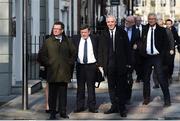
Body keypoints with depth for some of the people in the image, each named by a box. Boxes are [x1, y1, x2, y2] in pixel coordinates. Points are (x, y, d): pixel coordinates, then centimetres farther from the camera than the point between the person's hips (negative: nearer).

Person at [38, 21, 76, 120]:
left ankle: (62, 112, 14)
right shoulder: (48, 42, 5)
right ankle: (52, 113, 6)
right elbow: (42, 55, 4)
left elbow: (73, 53, 16)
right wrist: (48, 64, -5)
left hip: (64, 71, 2)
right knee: (52, 93, 0)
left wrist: (70, 63, 5)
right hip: (52, 72, -2)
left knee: (63, 93, 6)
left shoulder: (67, 42, 11)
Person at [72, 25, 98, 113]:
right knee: (80, 87, 6)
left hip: (91, 65, -1)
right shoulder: (75, 39, 4)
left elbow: (98, 51, 7)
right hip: (80, 66, 1)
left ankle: (92, 106, 10)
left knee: (91, 87, 4)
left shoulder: (94, 39, 2)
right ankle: (80, 106, 13)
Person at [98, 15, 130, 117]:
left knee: (121, 86, 1)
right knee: (111, 86, 8)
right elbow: (100, 50, 7)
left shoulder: (122, 33, 2)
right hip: (109, 65, 3)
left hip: (121, 64, -3)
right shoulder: (104, 35, 8)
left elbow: (127, 48, 0)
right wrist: (100, 64, 1)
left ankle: (122, 108, 7)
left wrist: (128, 62, -5)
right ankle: (114, 106, 16)